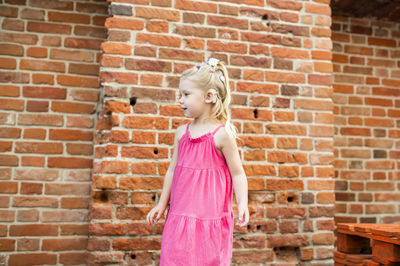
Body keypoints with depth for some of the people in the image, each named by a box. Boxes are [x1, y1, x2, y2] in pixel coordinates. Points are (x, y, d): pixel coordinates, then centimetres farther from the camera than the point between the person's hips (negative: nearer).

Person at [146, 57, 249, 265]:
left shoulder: (222, 134, -10)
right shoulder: (181, 132, 5)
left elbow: (237, 173, -6)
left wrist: (242, 203, -19)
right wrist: (162, 204, 17)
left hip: (210, 216, -5)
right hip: (181, 214, 5)